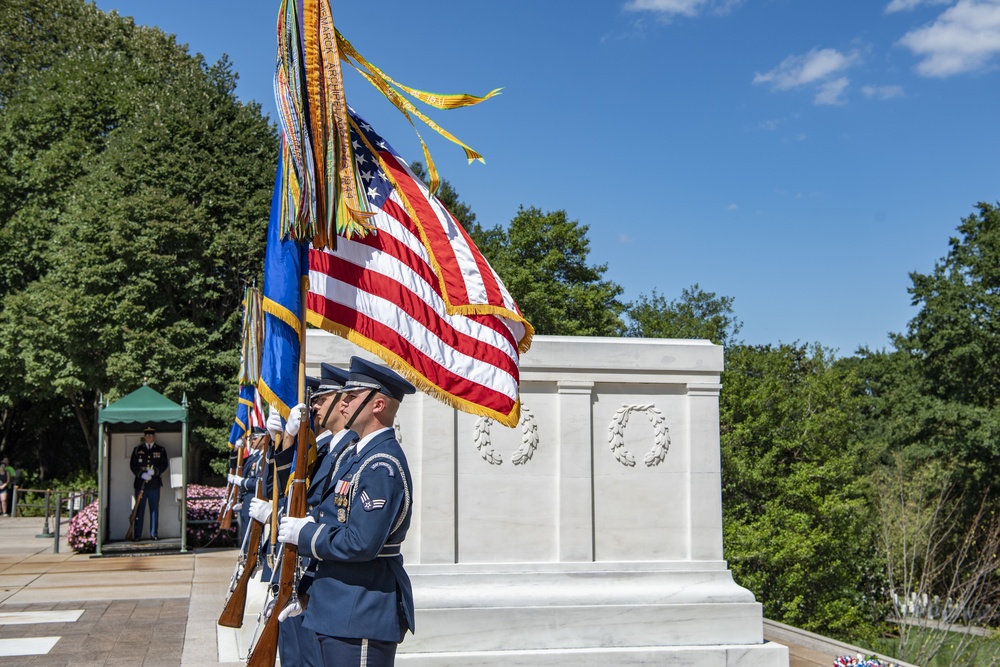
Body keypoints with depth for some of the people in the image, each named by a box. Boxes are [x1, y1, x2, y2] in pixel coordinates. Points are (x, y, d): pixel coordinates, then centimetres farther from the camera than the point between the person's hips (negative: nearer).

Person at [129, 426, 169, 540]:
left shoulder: (161, 450, 10)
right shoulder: (137, 449, 10)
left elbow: (164, 464, 4)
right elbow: (132, 464, 4)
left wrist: (154, 471, -14)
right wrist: (141, 474, -12)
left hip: (154, 484, 0)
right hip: (140, 483, 0)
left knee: (154, 509, 0)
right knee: (139, 509, 0)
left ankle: (154, 534, 5)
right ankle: (137, 534, 4)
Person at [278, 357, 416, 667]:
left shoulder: (382, 465, -20)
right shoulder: (351, 453, 12)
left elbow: (361, 544, -26)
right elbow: (331, 511, 21)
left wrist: (304, 533, -14)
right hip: (337, 608, 10)